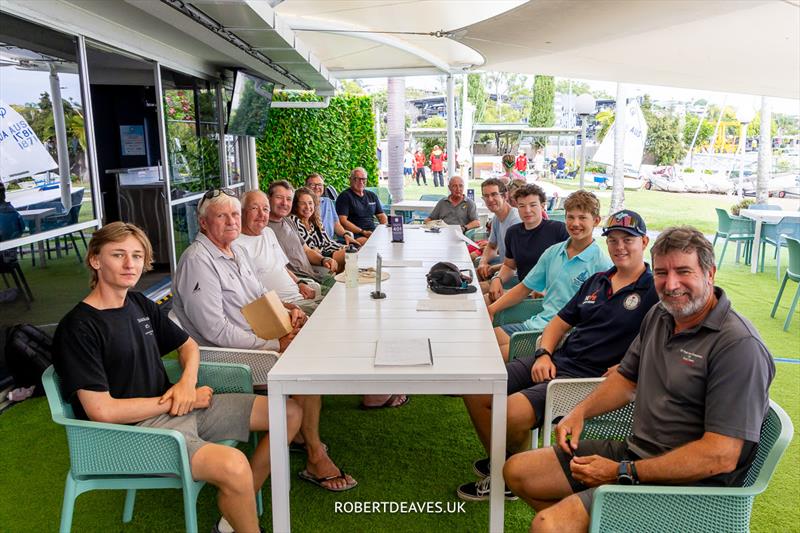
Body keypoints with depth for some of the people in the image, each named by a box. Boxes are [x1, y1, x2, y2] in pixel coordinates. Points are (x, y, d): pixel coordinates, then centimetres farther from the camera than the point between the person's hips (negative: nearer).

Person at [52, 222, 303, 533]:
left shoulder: (140, 305, 9)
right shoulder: (77, 328, -14)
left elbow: (188, 345, 21)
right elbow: (101, 411, -20)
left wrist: (188, 382, -2)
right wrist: (181, 401, -12)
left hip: (175, 408, 8)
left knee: (290, 412, 5)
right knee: (233, 465, -36)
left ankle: (238, 508, 11)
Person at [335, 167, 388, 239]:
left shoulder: (372, 196, 23)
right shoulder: (345, 196, 2)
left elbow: (382, 216, 25)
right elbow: (342, 221, -9)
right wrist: (363, 232, -17)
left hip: (374, 233, 6)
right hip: (356, 235, -6)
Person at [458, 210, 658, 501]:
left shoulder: (654, 291, -2)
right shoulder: (597, 281, 19)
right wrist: (544, 354, 2)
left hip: (588, 378, -7)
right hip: (556, 360, 8)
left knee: (513, 412, -29)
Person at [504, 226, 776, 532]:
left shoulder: (740, 345, -20)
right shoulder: (660, 315, 7)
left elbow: (721, 456, -24)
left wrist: (624, 472, -21)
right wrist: (580, 412, 3)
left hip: (687, 482, -8)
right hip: (635, 451, 9)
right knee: (517, 471, 6)